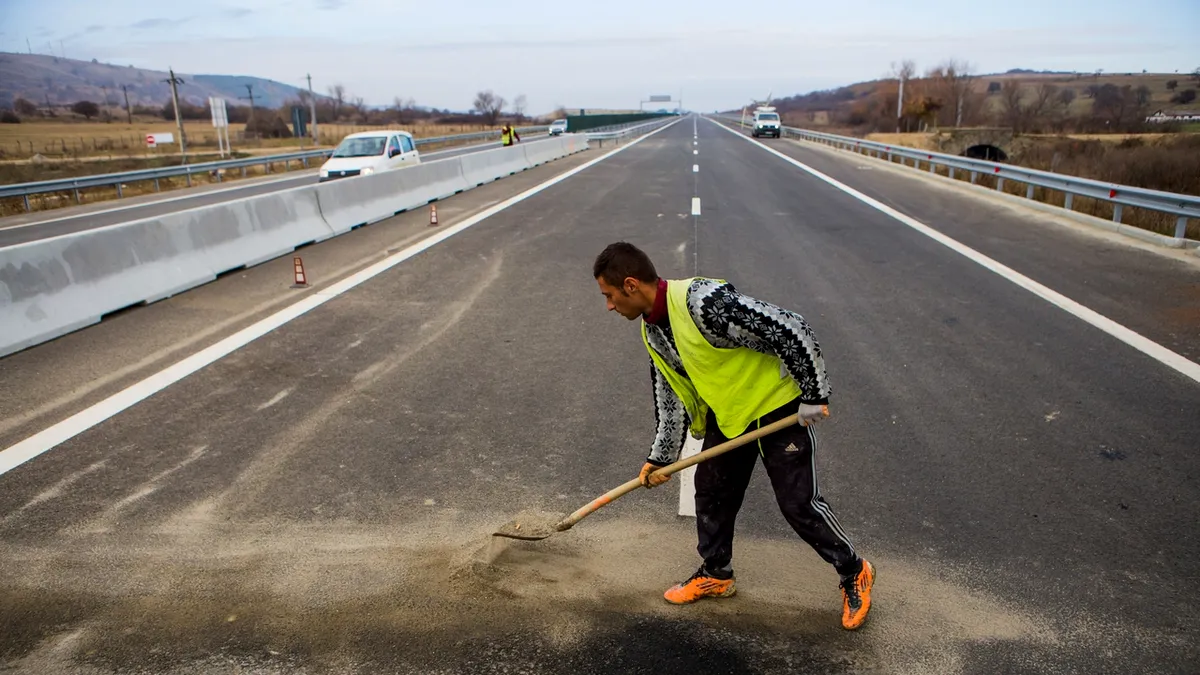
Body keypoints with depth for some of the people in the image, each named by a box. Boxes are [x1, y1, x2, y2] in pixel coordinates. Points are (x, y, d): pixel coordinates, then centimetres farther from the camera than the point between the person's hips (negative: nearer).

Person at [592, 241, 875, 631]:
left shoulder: (703, 302, -32)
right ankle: (716, 574, 35)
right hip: (725, 415, 8)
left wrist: (814, 397, -23)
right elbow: (669, 393, 11)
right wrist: (661, 457, 12)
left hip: (777, 406, -8)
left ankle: (854, 573, 21)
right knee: (711, 491, 13)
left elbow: (791, 329, -31)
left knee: (799, 502, -3)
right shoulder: (651, 330, -1)